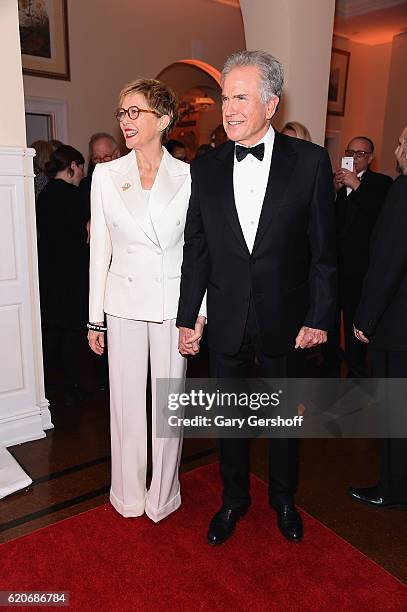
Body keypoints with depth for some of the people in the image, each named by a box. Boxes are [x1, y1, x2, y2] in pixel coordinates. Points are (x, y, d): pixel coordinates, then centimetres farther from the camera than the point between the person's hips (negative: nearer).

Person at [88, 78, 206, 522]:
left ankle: (163, 494, 31)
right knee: (126, 401, 10)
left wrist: (199, 310, -2)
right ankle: (129, 494, 32)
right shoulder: (106, 175, 2)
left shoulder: (188, 177, -1)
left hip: (173, 302, -1)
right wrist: (95, 317, 3)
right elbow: (100, 249, 3)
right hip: (124, 302, 1)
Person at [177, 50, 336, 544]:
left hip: (284, 319, -1)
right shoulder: (206, 168, 1)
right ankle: (233, 498, 41)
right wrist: (186, 318, 1)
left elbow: (323, 250, -4)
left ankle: (283, 499, 43)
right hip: (226, 320, 2)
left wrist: (319, 317, -7)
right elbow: (195, 249, 2)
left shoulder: (310, 161, -6)